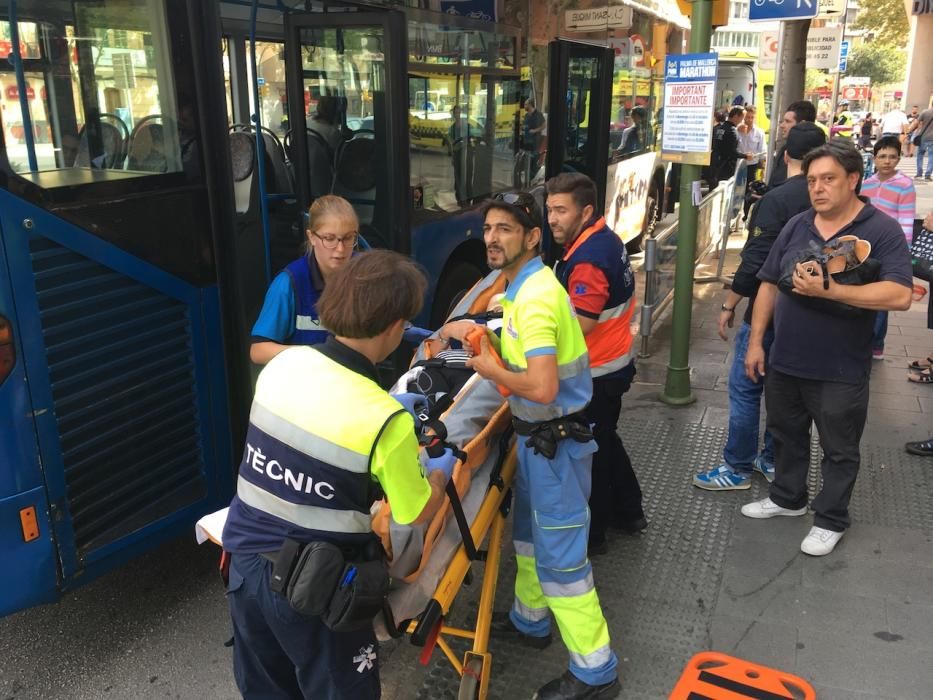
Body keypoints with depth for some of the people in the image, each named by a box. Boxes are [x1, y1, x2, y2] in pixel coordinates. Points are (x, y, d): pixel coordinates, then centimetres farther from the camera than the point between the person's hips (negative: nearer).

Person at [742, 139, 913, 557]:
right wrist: (756, 342, 4)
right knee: (786, 435, 22)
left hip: (841, 371, -5)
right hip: (785, 362, 5)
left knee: (839, 450, 12)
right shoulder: (796, 226, 3)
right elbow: (769, 285, 8)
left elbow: (899, 296, -24)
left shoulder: (882, 231, -12)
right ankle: (788, 498, 42)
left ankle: (830, 520, 30)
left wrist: (829, 290, -30)